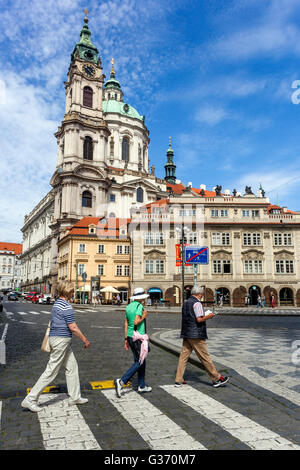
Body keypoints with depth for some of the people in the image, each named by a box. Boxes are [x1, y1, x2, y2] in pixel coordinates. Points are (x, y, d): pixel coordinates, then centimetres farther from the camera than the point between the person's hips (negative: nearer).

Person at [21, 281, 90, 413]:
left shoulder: (56, 304, 11)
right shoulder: (66, 306, -20)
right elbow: (73, 328, -19)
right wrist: (85, 340, -9)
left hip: (55, 337, 10)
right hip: (61, 340, -10)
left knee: (72, 366, 15)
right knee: (51, 371, -1)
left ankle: (75, 397, 23)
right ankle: (30, 399, 8)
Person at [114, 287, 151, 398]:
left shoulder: (128, 307, 11)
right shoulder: (139, 306, -14)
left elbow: (126, 324, 12)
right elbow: (136, 322, -25)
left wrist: (126, 339, 16)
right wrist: (143, 316, -7)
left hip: (130, 336, 9)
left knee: (141, 361, 16)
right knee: (139, 362, -2)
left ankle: (142, 386, 22)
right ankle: (121, 381, -10)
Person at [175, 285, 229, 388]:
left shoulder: (186, 302, 14)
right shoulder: (197, 303, -13)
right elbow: (199, 319, -20)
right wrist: (209, 316, -4)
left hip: (186, 334, 8)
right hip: (196, 335, -8)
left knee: (183, 356, 9)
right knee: (205, 357, 1)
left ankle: (178, 380, 12)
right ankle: (216, 379, 12)